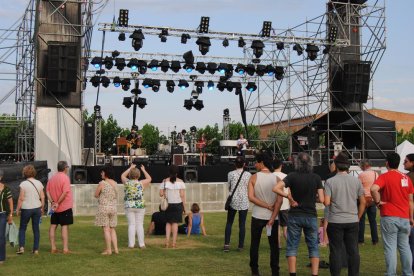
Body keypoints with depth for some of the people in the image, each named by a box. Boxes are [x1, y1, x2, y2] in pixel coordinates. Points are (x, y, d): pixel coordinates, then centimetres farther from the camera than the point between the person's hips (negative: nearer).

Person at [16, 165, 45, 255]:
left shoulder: (23, 184, -10)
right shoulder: (39, 183, 2)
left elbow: (21, 198, -11)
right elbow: (42, 197, 3)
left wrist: (17, 209, 0)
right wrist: (42, 208, 14)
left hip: (26, 209, -3)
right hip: (37, 208, 3)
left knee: (22, 228, 11)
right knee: (36, 229, 8)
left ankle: (21, 247, 0)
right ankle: (36, 249, 9)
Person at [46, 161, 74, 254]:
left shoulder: (52, 178, 9)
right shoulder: (65, 177, -13)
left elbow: (47, 191, 5)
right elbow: (65, 192, -22)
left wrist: (52, 202, -4)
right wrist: (58, 203, -14)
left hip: (55, 207, 6)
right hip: (65, 207, -6)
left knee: (53, 226, 12)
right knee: (64, 227, -3)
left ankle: (53, 248, 15)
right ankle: (65, 249, -3)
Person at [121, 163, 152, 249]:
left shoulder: (127, 182, -3)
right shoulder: (141, 183, -7)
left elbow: (122, 176, 18)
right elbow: (149, 179, 10)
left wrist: (130, 168, 21)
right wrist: (144, 170, 16)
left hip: (129, 206, 1)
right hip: (140, 206, -1)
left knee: (131, 225, 5)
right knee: (139, 225, 4)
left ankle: (131, 244, 5)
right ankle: (141, 244, 6)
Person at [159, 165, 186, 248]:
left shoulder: (165, 181, -1)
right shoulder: (180, 182, -4)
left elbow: (161, 194, -5)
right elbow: (182, 195, -7)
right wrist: (184, 207, -2)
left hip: (168, 204, 1)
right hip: (178, 204, -1)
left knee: (168, 222, 13)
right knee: (175, 223, 4)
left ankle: (167, 241, 2)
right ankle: (174, 243, 4)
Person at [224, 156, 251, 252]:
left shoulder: (231, 174, -4)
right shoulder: (248, 174, -4)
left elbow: (229, 187, 4)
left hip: (233, 201, 0)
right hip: (244, 202, 0)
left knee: (229, 223, 10)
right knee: (242, 224, 6)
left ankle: (227, 244, 2)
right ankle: (241, 245, 9)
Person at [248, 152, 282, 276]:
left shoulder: (254, 177, -5)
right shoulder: (276, 179, -3)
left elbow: (251, 197, -13)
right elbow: (279, 201, -10)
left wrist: (267, 206, -8)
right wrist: (273, 218, -10)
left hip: (257, 216, -1)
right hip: (272, 216, 1)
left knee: (255, 243, 12)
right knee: (274, 245, 10)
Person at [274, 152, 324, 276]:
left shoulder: (292, 176, -7)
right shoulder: (316, 178, -4)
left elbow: (276, 188, -19)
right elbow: (321, 199, -6)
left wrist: (289, 197, -10)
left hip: (295, 216, -1)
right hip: (311, 216, 1)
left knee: (292, 246, 8)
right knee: (313, 247, 10)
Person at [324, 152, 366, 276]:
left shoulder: (330, 181, -8)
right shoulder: (356, 181, 2)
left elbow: (326, 202, -13)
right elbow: (363, 202, 6)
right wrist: (358, 217, 15)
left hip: (335, 221, -2)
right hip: (353, 221, 3)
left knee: (336, 251, 4)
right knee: (353, 251, 10)